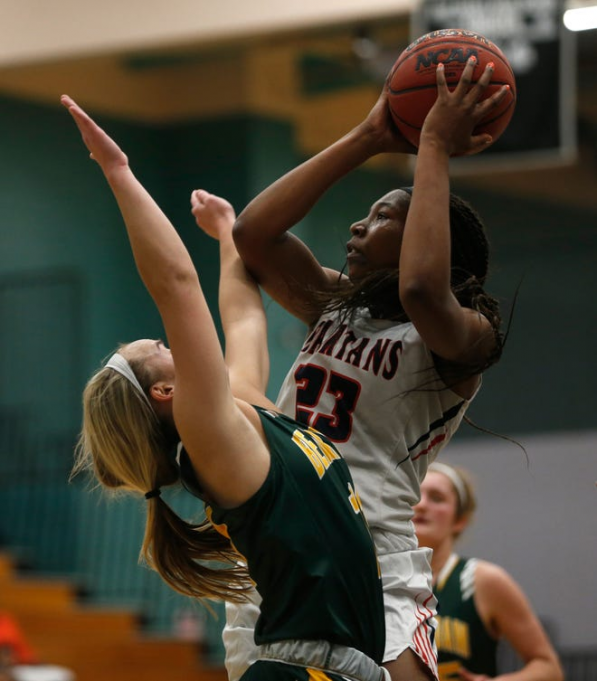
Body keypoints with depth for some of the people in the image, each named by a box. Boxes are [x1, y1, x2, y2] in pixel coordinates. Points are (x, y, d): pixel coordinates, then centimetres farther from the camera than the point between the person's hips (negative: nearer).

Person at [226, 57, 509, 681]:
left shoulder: (467, 338, -1)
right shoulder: (336, 308, 20)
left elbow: (420, 289, -24)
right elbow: (253, 234, 7)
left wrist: (434, 148, -13)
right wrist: (370, 139, 7)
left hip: (375, 576, -6)